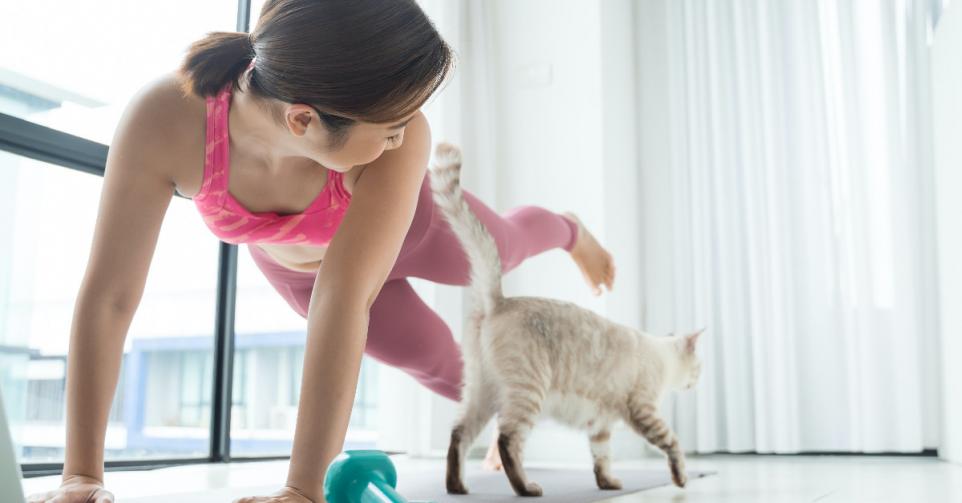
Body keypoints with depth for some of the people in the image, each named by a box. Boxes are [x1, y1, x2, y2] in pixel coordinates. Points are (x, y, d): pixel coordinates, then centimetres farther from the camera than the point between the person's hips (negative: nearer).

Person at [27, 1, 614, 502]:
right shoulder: (163, 121, -44)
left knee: (505, 248, 32)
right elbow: (108, 298, -39)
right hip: (292, 260, 1)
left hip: (405, 225, 0)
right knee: (435, 360, 19)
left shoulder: (402, 140, -48)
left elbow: (343, 301, -50)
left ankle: (567, 230, 69)